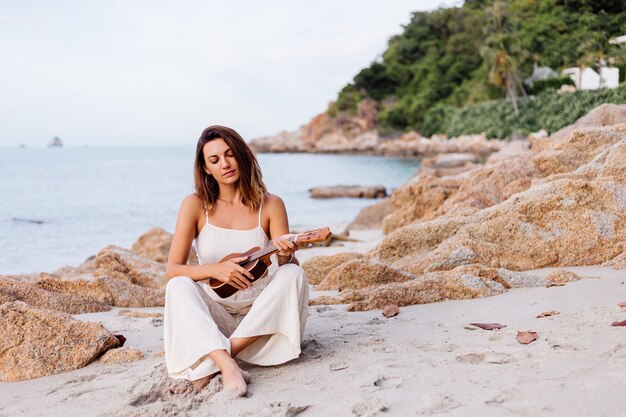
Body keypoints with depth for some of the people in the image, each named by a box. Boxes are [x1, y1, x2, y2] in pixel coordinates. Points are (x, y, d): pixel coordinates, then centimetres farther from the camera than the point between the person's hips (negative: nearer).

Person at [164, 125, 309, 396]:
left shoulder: (270, 205, -2)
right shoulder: (195, 205, -3)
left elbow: (288, 267, -3)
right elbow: (172, 270, -6)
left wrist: (284, 255, -28)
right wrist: (215, 269, -24)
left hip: (259, 316, 1)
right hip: (212, 313, 0)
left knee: (293, 274, -26)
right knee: (179, 287, -26)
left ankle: (207, 370, -30)